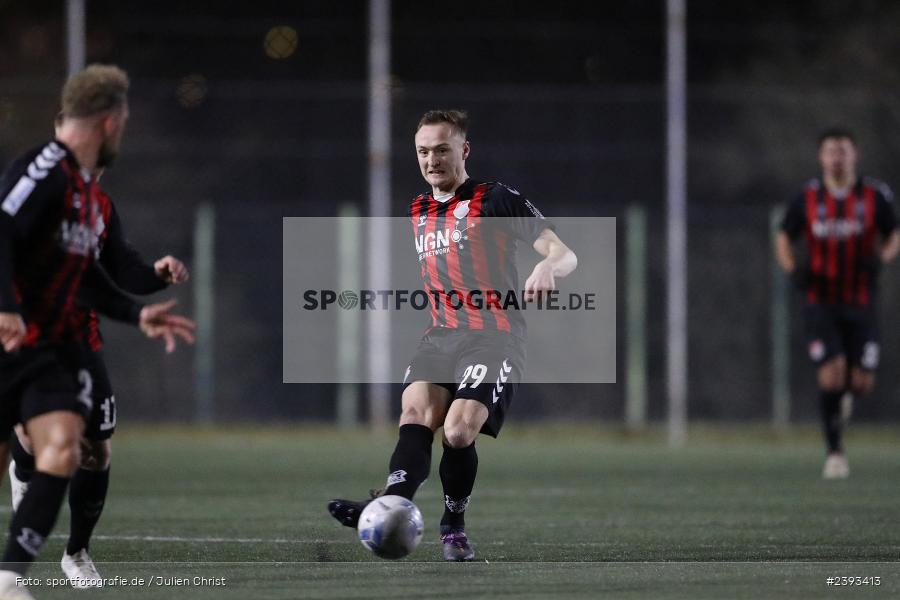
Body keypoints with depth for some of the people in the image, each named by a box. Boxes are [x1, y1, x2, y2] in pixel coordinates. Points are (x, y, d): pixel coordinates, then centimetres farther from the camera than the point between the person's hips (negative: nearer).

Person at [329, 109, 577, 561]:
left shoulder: (496, 200, -1)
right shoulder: (417, 214, 19)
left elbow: (565, 255, -9)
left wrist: (548, 267, -30)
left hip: (494, 336, -6)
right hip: (441, 335, 6)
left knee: (458, 430, -24)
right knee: (415, 410, -23)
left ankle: (454, 524, -3)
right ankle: (392, 503, -46)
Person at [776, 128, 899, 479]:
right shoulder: (807, 199, -3)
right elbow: (783, 238, 9)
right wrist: (792, 269, -10)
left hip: (861, 302, 1)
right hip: (820, 302, -1)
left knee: (862, 382, 0)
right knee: (831, 372, -16)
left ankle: (843, 396, 39)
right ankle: (834, 450, -3)